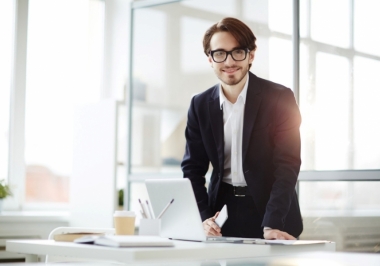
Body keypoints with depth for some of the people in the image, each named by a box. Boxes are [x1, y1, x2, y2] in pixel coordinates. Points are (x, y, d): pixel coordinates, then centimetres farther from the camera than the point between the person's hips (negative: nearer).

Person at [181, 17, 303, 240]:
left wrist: (272, 225, -26)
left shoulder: (280, 98, -9)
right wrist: (204, 218, -13)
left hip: (269, 209, -2)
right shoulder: (200, 105, 2)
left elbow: (287, 166, -14)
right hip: (222, 211, 2)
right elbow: (193, 168, 3)